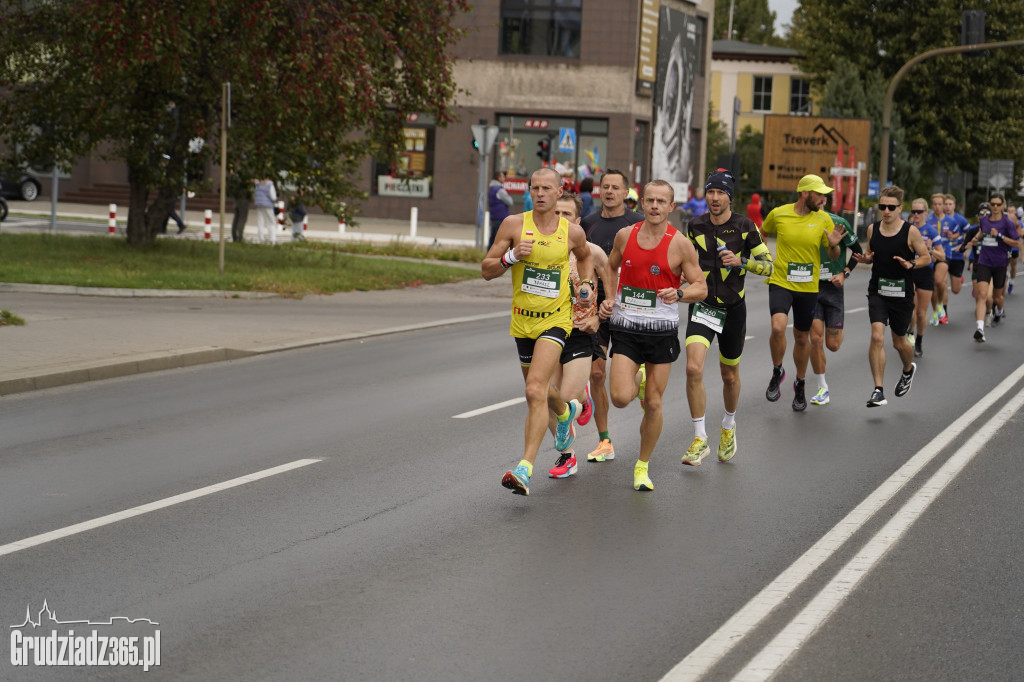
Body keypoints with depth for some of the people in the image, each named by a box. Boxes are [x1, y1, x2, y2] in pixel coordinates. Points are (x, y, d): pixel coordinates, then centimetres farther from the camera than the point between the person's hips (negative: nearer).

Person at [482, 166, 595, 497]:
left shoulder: (573, 232, -2)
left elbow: (585, 257, 23)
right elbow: (486, 270, -2)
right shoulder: (514, 224, -4)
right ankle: (566, 411, 57)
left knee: (535, 390, -20)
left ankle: (525, 469, -23)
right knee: (539, 391, 21)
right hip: (522, 320, 3)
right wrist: (511, 257, -19)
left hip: (555, 320, -3)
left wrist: (587, 284, 6)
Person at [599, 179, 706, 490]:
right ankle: (638, 382, 25)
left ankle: (643, 466, 22)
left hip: (662, 330, -1)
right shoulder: (625, 236, 1)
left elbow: (701, 288, -2)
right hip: (626, 328, 1)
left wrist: (679, 293, -22)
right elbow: (611, 267, 21)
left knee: (653, 404, 3)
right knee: (621, 398, -13)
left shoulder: (680, 244, -7)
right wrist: (609, 299, 6)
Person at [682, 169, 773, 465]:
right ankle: (700, 440, -8)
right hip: (702, 305, 1)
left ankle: (729, 426, 42)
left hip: (733, 307, -1)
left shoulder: (745, 227, -8)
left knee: (729, 375, 14)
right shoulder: (695, 226, 0)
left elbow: (767, 265, -6)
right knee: (693, 368, -18)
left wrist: (740, 261, -22)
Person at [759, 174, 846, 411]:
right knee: (778, 327, -23)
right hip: (780, 282, -2)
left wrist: (834, 245, -17)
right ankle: (777, 372, 3)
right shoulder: (778, 214, -6)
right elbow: (762, 234, 16)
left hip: (808, 287, 2)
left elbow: (834, 256, 5)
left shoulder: (823, 219, -3)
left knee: (802, 338, 12)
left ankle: (800, 385, 34)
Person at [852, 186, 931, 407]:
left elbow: (926, 258, -1)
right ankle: (878, 391, -13)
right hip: (878, 291, 2)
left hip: (902, 293, -2)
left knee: (899, 342, 14)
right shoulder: (872, 229, 1)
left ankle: (908, 369, 49)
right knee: (877, 337, -16)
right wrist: (865, 258, -6)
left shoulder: (910, 231, -8)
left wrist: (911, 264, -21)